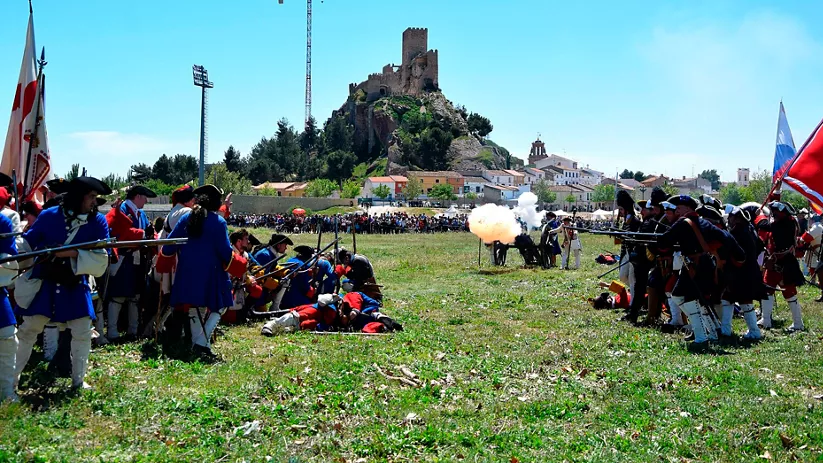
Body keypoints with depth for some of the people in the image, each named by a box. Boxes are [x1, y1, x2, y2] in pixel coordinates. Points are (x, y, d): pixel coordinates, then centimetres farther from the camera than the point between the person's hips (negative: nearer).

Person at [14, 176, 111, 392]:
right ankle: (11, 378, 25)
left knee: (82, 332, -1)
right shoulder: (48, 216, -8)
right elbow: (27, 244, 1)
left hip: (76, 288, 1)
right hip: (43, 285, 0)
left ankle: (78, 381, 15)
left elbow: (101, 258, -13)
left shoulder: (98, 222, -8)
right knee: (27, 332, 9)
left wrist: (73, 254, -25)